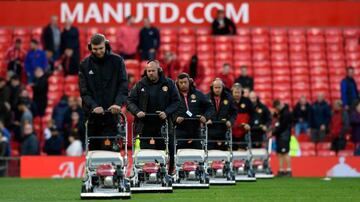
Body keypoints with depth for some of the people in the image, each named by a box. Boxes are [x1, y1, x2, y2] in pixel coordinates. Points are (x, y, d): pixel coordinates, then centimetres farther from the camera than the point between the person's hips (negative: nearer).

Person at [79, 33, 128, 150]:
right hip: (92, 115, 2)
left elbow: (123, 85, -3)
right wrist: (93, 106, -18)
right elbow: (84, 90, -1)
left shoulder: (117, 61, 2)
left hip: (111, 114, -2)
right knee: (93, 149, 7)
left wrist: (118, 103, -20)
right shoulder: (85, 65, 6)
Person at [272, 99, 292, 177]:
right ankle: (281, 170, 9)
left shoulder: (286, 113, -14)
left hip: (284, 135, -9)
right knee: (279, 153, 7)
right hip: (279, 135, 9)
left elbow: (282, 126, -17)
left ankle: (288, 170, -9)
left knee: (285, 153, -11)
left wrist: (273, 133, -13)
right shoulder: (280, 112, 16)